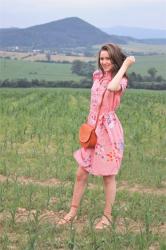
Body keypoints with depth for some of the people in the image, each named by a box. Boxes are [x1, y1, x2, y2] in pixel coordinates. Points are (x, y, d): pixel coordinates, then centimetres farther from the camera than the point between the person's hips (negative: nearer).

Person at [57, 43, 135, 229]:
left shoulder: (121, 80, -9)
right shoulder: (97, 76, 10)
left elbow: (112, 87, -34)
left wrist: (125, 65, -23)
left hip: (109, 130, -6)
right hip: (92, 129, 6)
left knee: (108, 176, 4)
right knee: (81, 174, 9)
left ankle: (107, 216, 17)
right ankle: (72, 212, 22)